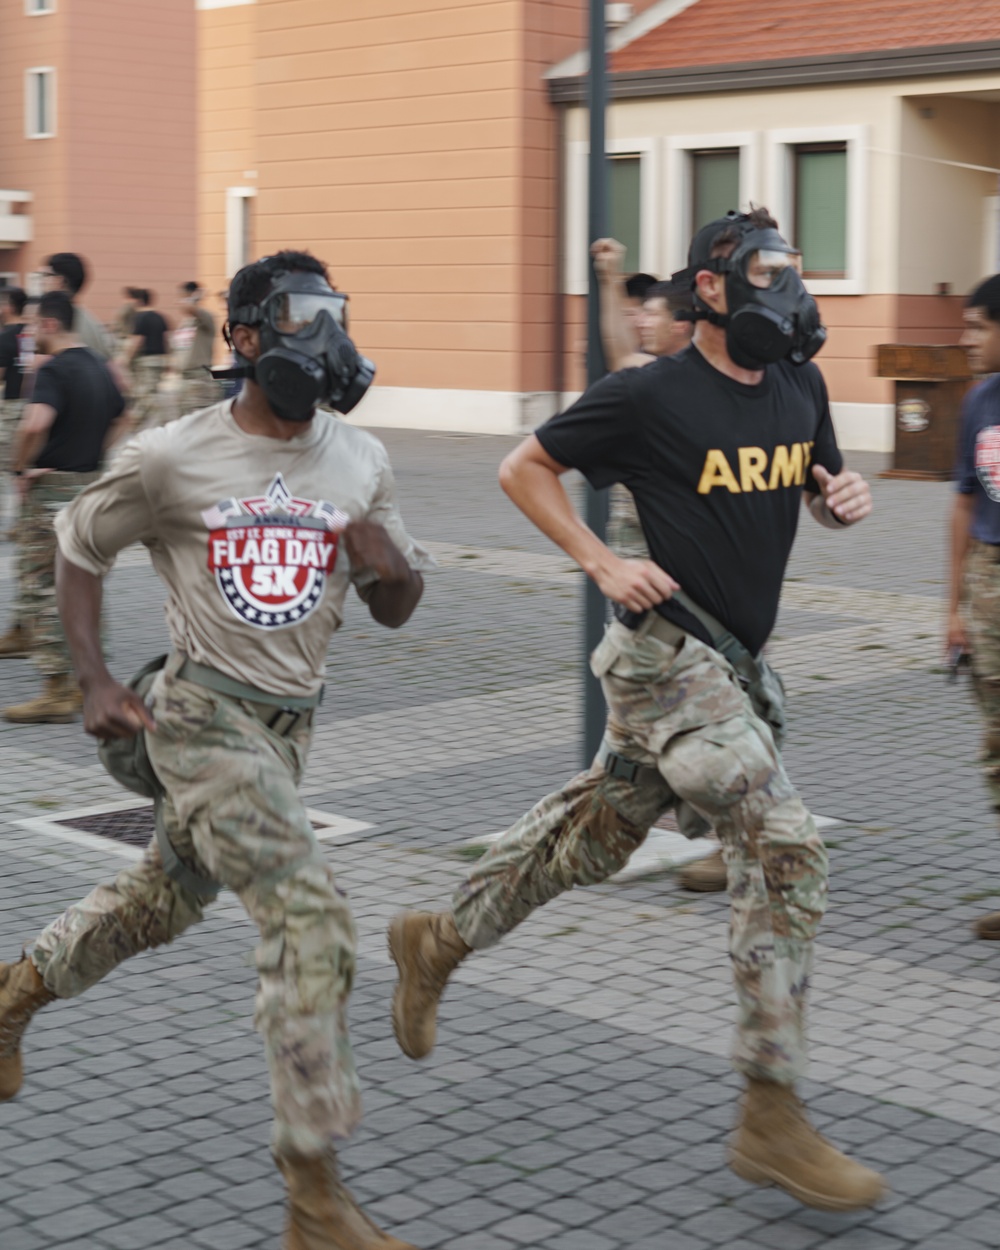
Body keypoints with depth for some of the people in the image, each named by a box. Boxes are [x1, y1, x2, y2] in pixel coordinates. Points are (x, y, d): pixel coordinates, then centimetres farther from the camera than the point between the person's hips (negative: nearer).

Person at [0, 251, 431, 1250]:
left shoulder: (359, 461, 3)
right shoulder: (172, 456, -10)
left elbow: (395, 612, 10)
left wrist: (392, 563, -13)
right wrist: (94, 683, -3)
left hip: (287, 724, 7)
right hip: (202, 717, -7)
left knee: (164, 899, 22)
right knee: (310, 916, -18)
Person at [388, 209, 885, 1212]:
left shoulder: (799, 386, 6)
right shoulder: (647, 396, -13)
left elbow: (816, 493, 20)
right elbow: (524, 468, -4)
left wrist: (843, 499, -4)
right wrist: (602, 563, -14)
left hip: (731, 659, 8)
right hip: (666, 651, -8)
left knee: (596, 836, 17)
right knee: (784, 850, -15)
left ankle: (439, 941, 39)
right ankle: (771, 1119, -8)